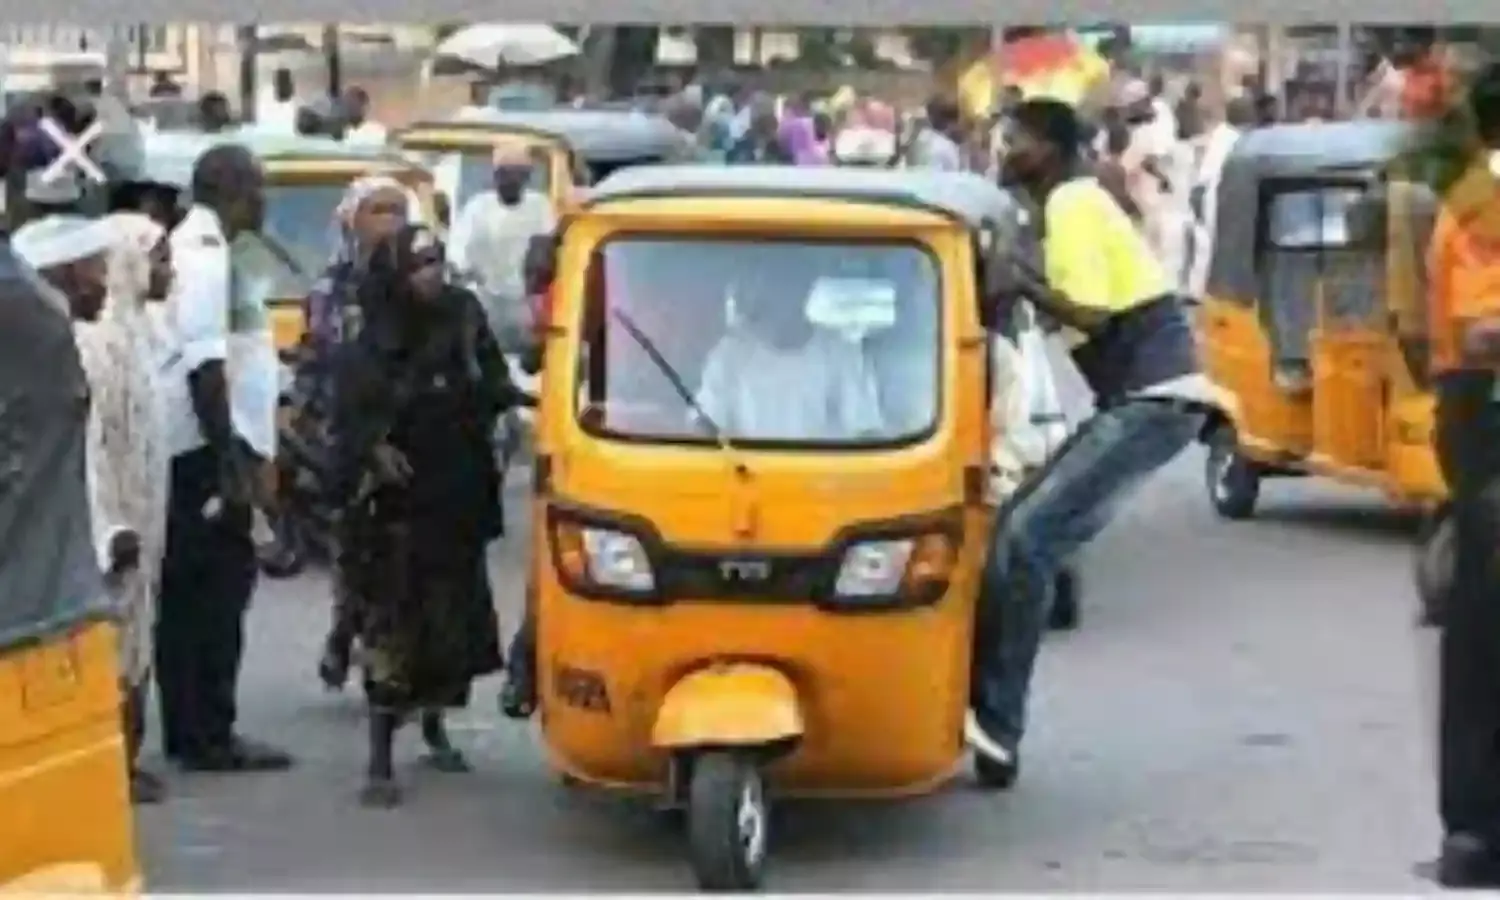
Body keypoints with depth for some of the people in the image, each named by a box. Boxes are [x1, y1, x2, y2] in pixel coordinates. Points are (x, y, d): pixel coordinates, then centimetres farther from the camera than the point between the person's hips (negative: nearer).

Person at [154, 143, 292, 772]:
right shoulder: (207, 253, -14)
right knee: (218, 586, -7)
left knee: (188, 588, 11)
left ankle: (186, 730, 16)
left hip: (194, 444, 10)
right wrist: (230, 459, -23)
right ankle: (209, 737, -6)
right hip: (209, 445, -10)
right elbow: (204, 361, -22)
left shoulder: (191, 246, 17)